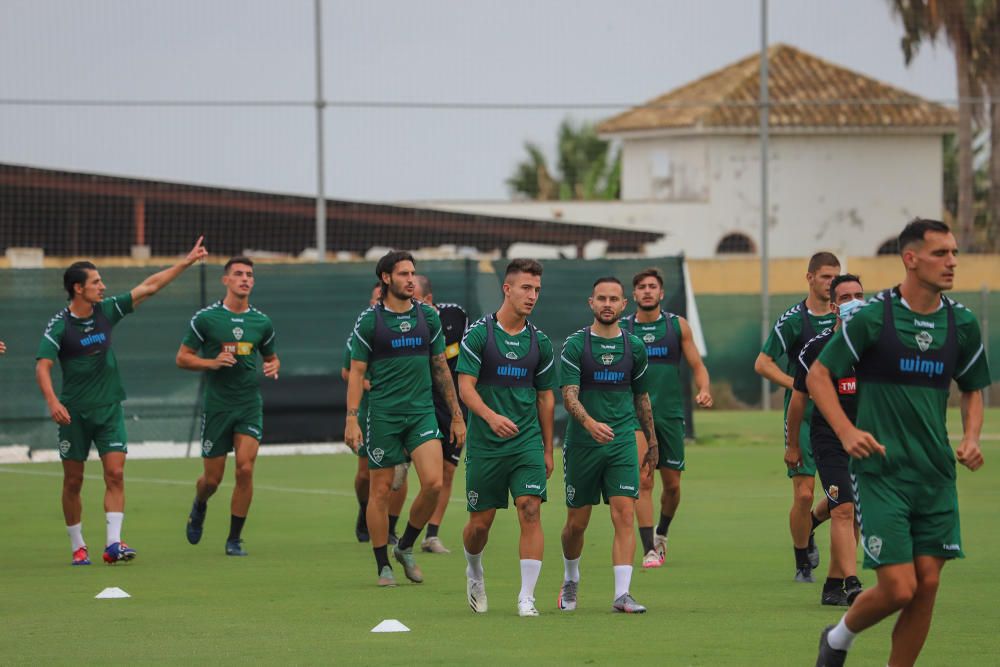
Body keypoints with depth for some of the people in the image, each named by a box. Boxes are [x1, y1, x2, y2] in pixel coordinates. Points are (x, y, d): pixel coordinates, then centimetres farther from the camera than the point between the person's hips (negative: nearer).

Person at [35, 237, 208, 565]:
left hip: (109, 408, 3)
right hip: (74, 412, -3)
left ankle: (113, 544, -14)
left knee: (115, 474, -10)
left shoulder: (107, 310, 1)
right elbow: (42, 367, -17)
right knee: (73, 481, 3)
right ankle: (78, 547, 14)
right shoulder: (59, 326, -11)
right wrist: (52, 402, -34)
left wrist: (187, 261, 7)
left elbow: (148, 287, 7)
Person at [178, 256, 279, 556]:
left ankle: (234, 539, -2)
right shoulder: (205, 318, -4)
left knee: (245, 468, -14)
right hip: (216, 405, -1)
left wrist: (273, 367, -3)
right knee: (212, 478, 4)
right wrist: (212, 363, -16)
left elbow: (271, 357, 21)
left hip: (250, 405, 2)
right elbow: (182, 358, 0)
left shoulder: (261, 322, 6)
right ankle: (199, 508, 41)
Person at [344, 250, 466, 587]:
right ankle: (383, 566, 12)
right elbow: (356, 372, -2)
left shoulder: (428, 317, 7)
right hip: (383, 415, -3)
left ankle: (406, 547, 10)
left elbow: (440, 367, 14)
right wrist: (351, 419, -10)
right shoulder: (369, 320, -3)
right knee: (380, 489, 0)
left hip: (422, 411, 3)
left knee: (433, 483, -12)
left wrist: (456, 415, 13)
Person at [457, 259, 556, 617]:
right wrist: (491, 416, -30)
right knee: (480, 521, 6)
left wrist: (547, 449, 13)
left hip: (528, 443, 2)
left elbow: (545, 396, 14)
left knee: (530, 511, -14)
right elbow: (466, 387, -11)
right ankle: (474, 571, 39)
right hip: (484, 443, -2)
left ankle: (526, 598, -11)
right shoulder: (478, 334, -5)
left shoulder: (539, 341, 6)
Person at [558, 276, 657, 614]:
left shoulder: (634, 346, 6)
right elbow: (569, 396, -13)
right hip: (581, 443, -1)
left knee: (624, 515, -13)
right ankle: (571, 580, 34)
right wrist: (590, 423, -31)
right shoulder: (575, 345, -3)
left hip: (622, 442, 1)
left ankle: (622, 593, -16)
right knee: (577, 522, 8)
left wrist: (652, 441, 19)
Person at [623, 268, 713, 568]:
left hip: (670, 414, 2)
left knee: (672, 484, 7)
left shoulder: (678, 326, 5)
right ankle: (649, 549, -13)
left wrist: (705, 390, -11)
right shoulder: (622, 328, 4)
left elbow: (697, 365, 8)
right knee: (643, 479, -14)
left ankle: (661, 533, 35)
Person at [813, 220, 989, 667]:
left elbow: (973, 390, 20)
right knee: (898, 587, -9)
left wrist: (971, 438, 2)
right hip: (881, 471, -5)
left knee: (927, 583, 0)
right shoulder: (872, 317, -9)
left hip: (936, 475, 5)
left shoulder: (962, 324, 5)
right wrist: (846, 431, -15)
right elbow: (818, 375, -1)